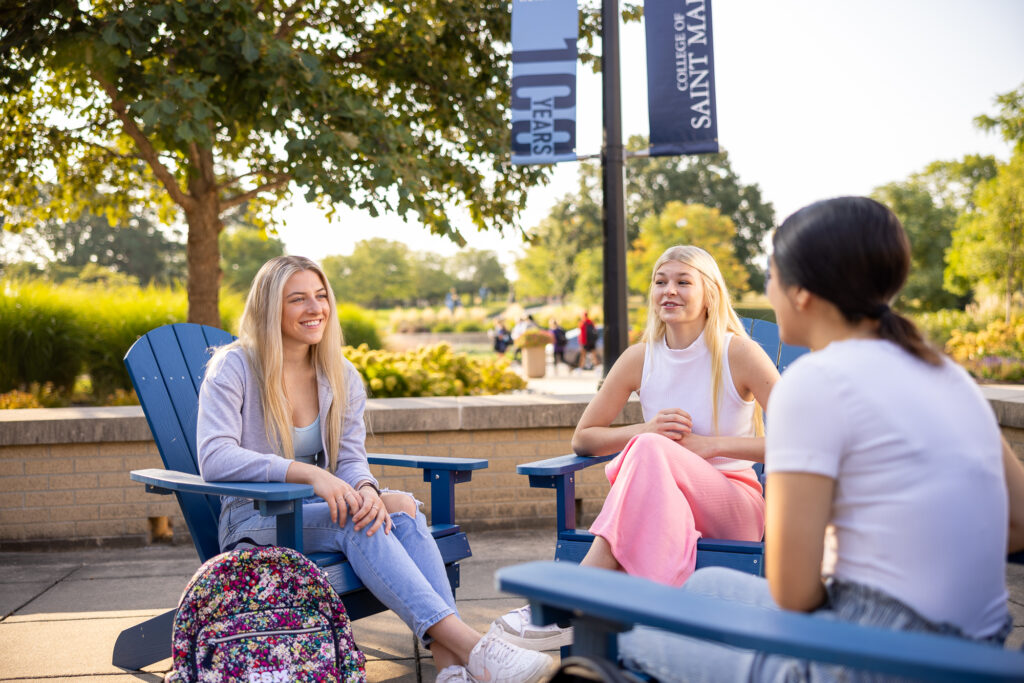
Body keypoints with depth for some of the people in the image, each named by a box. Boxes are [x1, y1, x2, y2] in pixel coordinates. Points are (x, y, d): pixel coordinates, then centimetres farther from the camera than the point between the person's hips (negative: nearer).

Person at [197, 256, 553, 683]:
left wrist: (366, 490, -27)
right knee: (358, 522, -34)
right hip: (255, 524, -4)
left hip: (320, 513, 4)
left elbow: (351, 459, 0)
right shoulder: (233, 368, -8)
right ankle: (470, 646, -44)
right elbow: (215, 459, -22)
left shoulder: (341, 376, 8)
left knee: (401, 507, -29)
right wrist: (310, 474, -33)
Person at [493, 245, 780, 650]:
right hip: (665, 501, 2)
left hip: (735, 506, -2)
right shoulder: (640, 359, 3)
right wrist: (646, 429, -12)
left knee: (651, 451, -33)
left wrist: (711, 444, -16)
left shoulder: (740, 353, -6)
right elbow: (582, 438, 7)